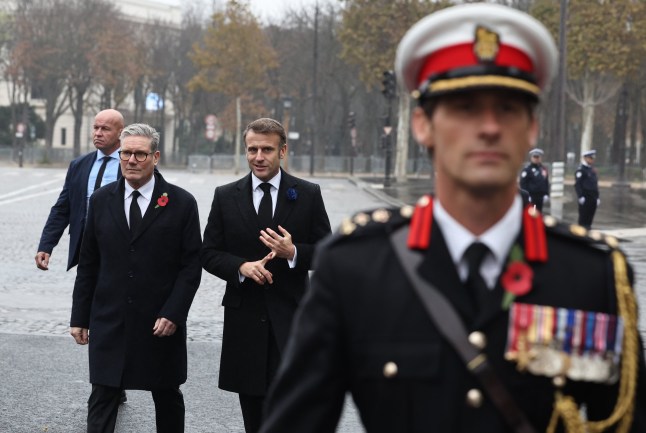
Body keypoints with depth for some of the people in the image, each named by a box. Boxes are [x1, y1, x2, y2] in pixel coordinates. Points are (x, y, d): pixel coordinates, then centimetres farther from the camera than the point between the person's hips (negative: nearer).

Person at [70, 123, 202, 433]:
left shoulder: (181, 203, -3)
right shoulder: (101, 201, 6)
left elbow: (191, 265, -4)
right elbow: (88, 264, 9)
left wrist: (173, 314, -13)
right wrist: (79, 317, 6)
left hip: (162, 324, -1)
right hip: (109, 323, 1)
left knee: (167, 397, 12)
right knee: (102, 398, -3)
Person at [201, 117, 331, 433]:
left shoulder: (308, 194, 2)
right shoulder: (226, 197, 6)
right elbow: (209, 253, 6)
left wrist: (293, 253, -17)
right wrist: (241, 266, -14)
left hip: (291, 319, -2)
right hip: (245, 320, 2)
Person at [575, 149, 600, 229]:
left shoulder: (592, 170, 17)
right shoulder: (581, 170, -7)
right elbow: (577, 184, -14)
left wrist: (597, 197, 17)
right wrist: (580, 196, -20)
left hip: (593, 198, 8)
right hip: (585, 198, -8)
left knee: (589, 219, 8)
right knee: (583, 218, -5)